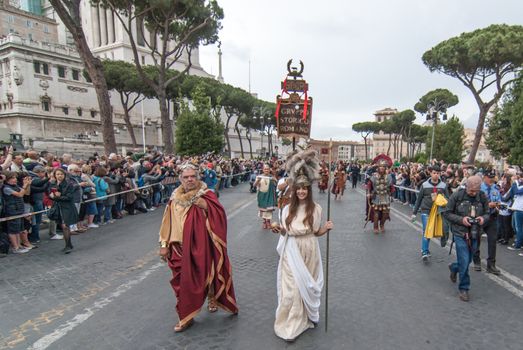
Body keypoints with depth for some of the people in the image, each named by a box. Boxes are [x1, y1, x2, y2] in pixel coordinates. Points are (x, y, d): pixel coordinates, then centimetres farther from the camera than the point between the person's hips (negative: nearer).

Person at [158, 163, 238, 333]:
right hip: (182, 247, 2)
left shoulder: (207, 194, -5)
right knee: (184, 281, 6)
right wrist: (164, 245, 3)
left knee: (208, 274, 12)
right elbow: (168, 223, 5)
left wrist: (205, 205, -27)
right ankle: (186, 316, 23)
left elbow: (219, 215, -15)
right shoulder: (175, 199, 4)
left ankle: (212, 298, 42)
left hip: (203, 246, -2)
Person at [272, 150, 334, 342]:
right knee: (292, 287, 2)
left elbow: (316, 232, 3)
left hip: (309, 252, 0)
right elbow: (286, 232, 7)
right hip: (292, 252, 1)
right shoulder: (288, 209, 0)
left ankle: (308, 317, 36)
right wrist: (279, 229, -13)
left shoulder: (315, 208, -4)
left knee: (307, 285, 13)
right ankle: (291, 325, 17)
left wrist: (326, 228, -16)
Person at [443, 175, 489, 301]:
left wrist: (483, 218, -12)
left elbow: (487, 213, 11)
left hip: (474, 234, 4)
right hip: (460, 233, -4)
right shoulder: (457, 195, -11)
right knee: (464, 262, -4)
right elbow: (446, 213, -6)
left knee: (468, 260, 17)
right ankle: (463, 288, 13)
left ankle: (454, 267, 50)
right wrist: (461, 219, -19)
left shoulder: (482, 197, -1)